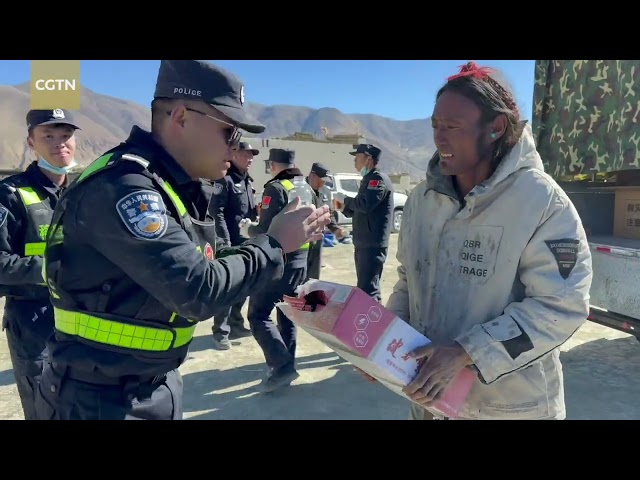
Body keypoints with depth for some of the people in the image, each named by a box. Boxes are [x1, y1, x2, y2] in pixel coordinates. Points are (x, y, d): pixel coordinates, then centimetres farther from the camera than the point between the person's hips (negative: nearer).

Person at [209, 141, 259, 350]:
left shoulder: (247, 181, 17)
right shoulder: (225, 180, -10)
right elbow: (216, 211, -17)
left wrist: (257, 211, 6)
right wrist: (225, 242, -21)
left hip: (246, 244, 9)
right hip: (231, 244, -8)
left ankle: (236, 324, 28)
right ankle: (221, 332, 4)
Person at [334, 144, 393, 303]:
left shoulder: (378, 178, -11)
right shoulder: (369, 179, 20)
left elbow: (365, 205, -25)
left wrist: (345, 199, -9)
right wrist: (344, 207, 7)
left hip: (373, 244, -10)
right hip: (363, 243, 10)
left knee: (368, 288, -11)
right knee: (363, 287, 16)